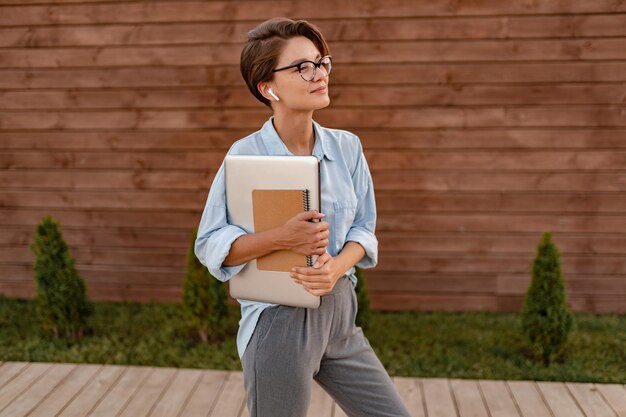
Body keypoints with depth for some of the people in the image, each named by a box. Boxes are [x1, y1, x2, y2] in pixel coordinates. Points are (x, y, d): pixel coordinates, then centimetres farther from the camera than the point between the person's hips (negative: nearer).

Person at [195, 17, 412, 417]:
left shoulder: (347, 147, 1)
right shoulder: (245, 155, -13)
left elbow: (364, 227, 5)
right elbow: (210, 245, -11)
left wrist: (337, 268, -16)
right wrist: (282, 237, -26)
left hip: (339, 312, 5)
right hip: (278, 321, -5)